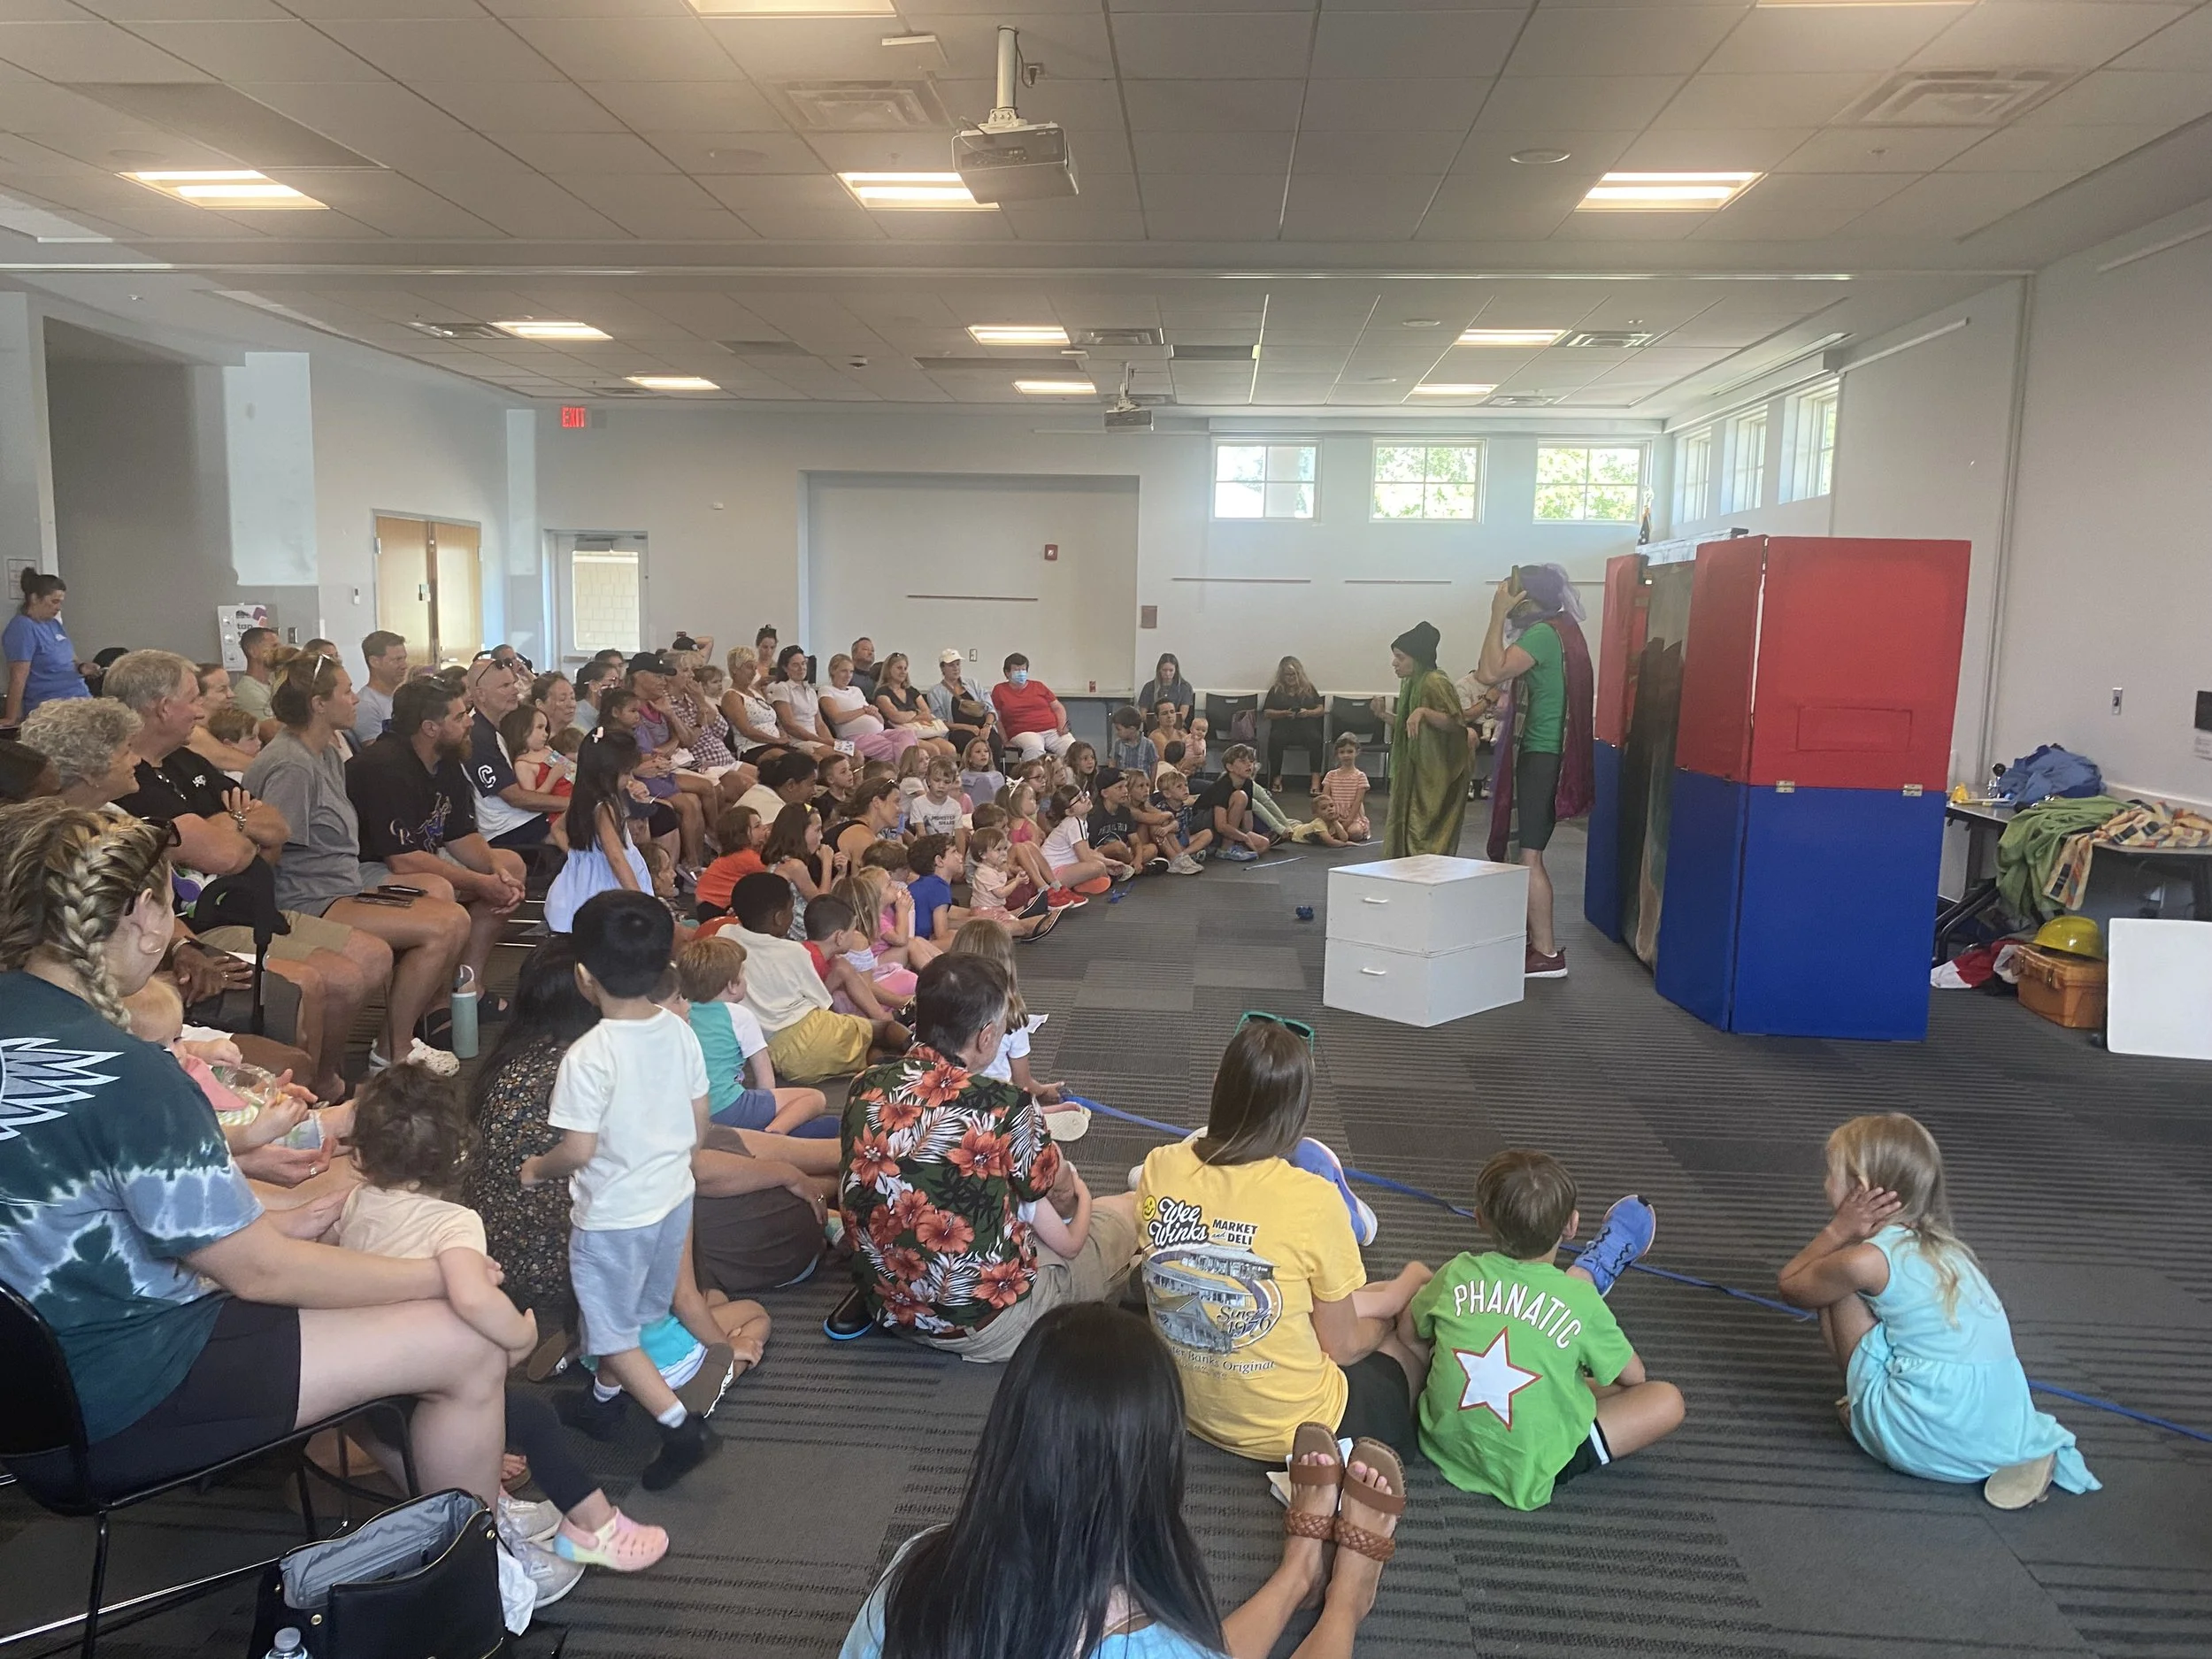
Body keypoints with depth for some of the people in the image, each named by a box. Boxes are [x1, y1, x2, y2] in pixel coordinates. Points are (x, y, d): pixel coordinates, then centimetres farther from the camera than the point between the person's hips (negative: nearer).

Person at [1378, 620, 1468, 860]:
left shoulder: (1435, 682, -15)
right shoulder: (1411, 684, 14)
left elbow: (1455, 723, -20)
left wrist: (1423, 712, -31)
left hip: (1434, 775, -10)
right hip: (1413, 771, 10)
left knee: (1426, 837, -9)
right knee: (1405, 832, 10)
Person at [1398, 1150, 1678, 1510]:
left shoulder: (1456, 1274, -12)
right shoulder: (1580, 1304, -18)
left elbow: (1408, 1334, 7)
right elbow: (1633, 1378, 1)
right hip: (1525, 1478, -4)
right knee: (1667, 1400, 6)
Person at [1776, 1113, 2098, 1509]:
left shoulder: (1866, 1261, -11)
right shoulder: (1940, 1246, 14)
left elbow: (1791, 1286, 7)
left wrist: (1838, 1230, 1)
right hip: (2005, 1428, 6)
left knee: (1835, 1293, 3)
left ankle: (1862, 1413, 16)